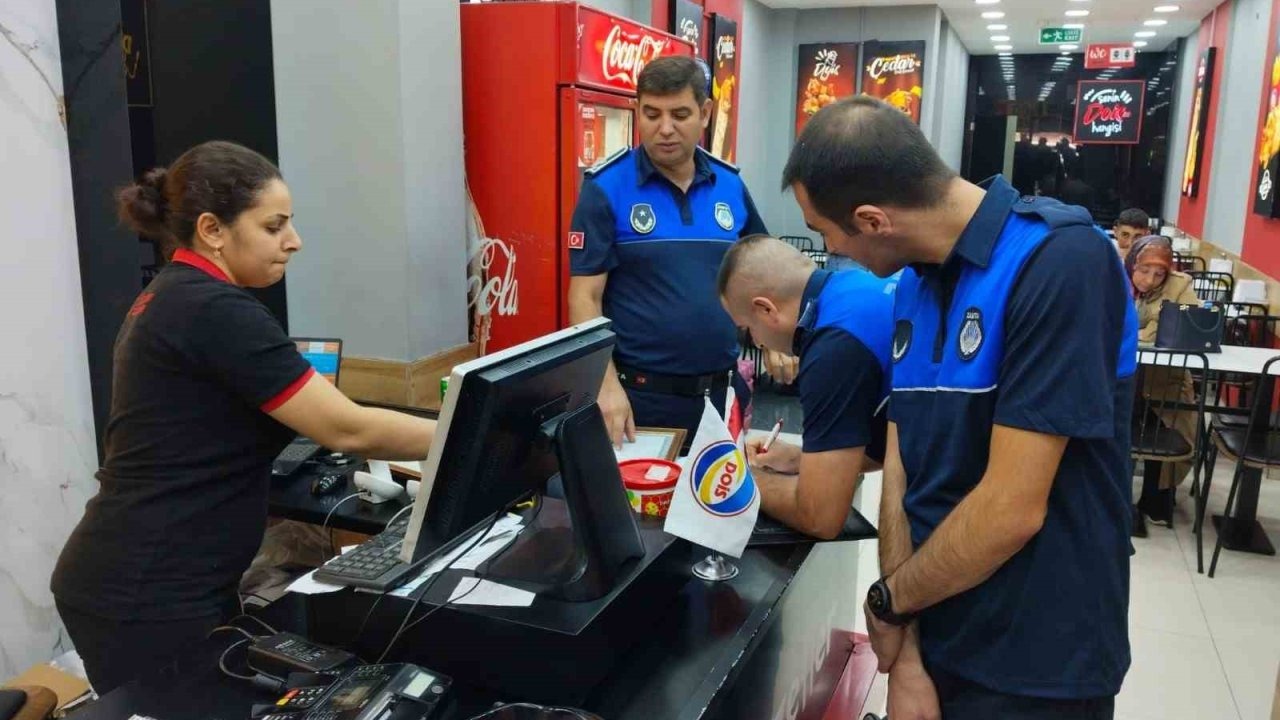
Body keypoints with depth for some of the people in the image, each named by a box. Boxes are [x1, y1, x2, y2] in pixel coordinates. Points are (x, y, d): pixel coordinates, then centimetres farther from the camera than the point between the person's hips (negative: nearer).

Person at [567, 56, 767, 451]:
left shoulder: (730, 185, 3)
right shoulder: (606, 187, -9)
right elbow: (585, 296, -11)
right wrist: (607, 385, -22)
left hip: (722, 390, 4)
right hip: (641, 393, -4)